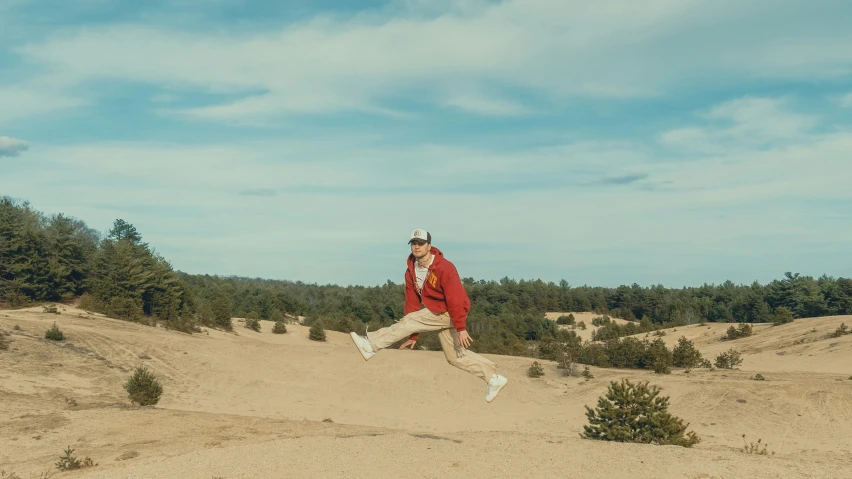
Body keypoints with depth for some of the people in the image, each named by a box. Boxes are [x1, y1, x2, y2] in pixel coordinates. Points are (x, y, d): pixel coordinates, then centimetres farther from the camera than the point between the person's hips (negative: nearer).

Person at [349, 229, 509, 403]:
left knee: (407, 322, -16)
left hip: (448, 312, -8)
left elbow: (455, 299, -25)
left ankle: (371, 345, -9)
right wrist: (413, 336, 3)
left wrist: (461, 328, -28)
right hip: (435, 313, 8)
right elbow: (412, 303, 2)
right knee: (454, 356, 8)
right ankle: (493, 378, 13)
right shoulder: (411, 271, -1)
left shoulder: (444, 268, -23)